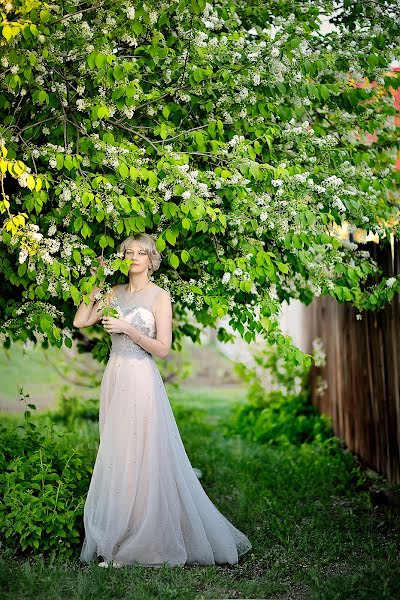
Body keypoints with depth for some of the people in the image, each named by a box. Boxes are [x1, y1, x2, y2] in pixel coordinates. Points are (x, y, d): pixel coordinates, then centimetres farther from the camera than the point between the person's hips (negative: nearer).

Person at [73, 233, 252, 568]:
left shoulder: (160, 296, -4)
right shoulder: (116, 293, 12)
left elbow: (163, 349, -9)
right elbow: (80, 321, 8)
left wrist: (128, 328, -15)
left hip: (141, 381, -6)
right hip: (114, 377, 6)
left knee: (141, 459, -4)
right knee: (116, 458, 9)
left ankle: (142, 543, 8)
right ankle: (117, 539, 19)